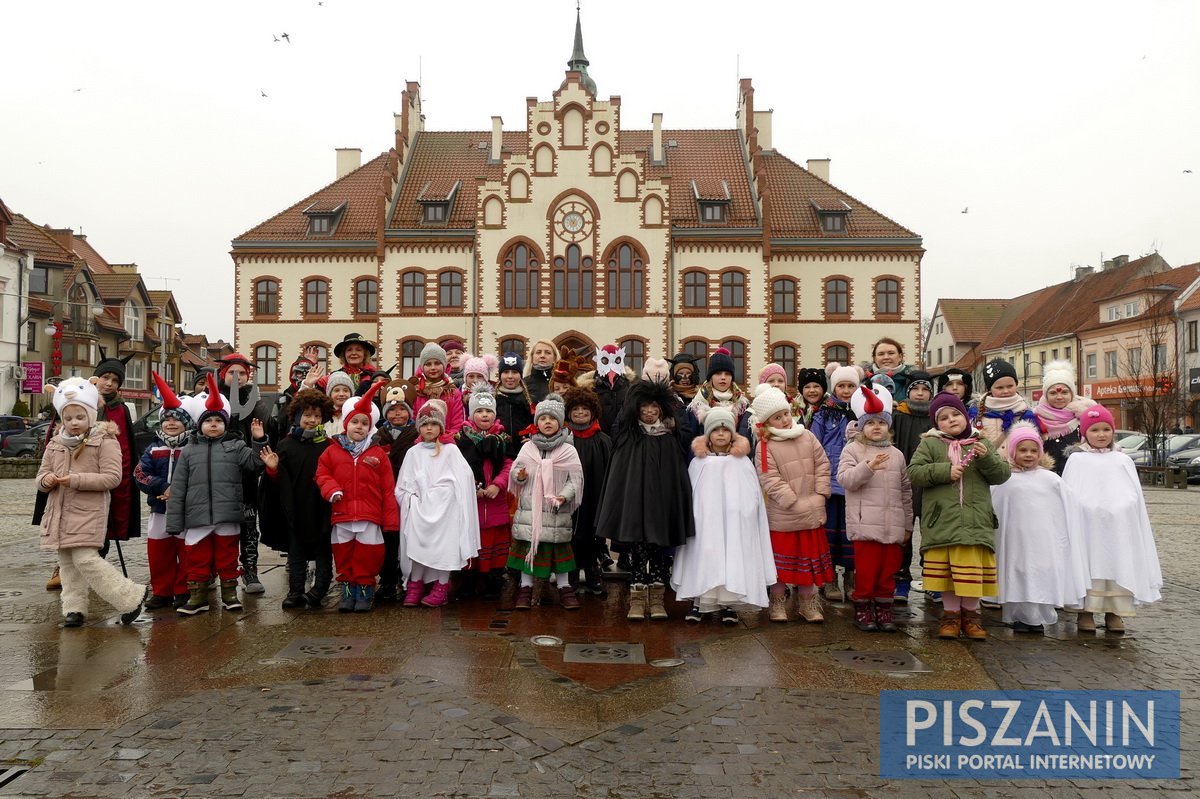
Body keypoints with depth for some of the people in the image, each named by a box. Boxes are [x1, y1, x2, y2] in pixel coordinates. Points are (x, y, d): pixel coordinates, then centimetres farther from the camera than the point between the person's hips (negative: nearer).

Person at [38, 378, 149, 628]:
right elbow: (42, 474, 15)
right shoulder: (55, 444, 12)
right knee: (67, 561, 10)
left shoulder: (105, 441, -7)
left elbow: (112, 477, -13)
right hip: (59, 511, 7)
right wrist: (46, 480, -9)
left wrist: (77, 480, -20)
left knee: (85, 559, -14)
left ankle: (131, 597, -6)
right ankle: (74, 607, 18)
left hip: (89, 511, -7)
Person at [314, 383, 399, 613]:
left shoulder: (378, 453, 1)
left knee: (367, 556, 3)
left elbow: (388, 488, 0)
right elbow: (322, 474, 9)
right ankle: (347, 590, 23)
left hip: (369, 516, -1)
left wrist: (390, 520, -3)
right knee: (344, 556, 10)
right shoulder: (332, 451, 5)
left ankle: (365, 590, 18)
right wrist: (331, 490, -12)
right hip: (341, 515, 2)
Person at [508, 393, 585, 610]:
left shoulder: (568, 450, 0)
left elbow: (576, 478, -2)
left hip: (557, 510, -1)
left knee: (559, 546, 5)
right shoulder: (527, 447, 6)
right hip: (529, 506, 1)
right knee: (528, 545, 4)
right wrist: (520, 476, -14)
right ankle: (526, 587, 14)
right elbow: (514, 471, 9)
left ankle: (564, 587, 16)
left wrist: (565, 496, -18)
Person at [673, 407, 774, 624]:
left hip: (735, 522, 0)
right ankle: (699, 601, 9)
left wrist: (744, 516, -8)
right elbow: (689, 495, 8)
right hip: (705, 522, 1)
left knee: (733, 555, -5)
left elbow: (752, 497, 2)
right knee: (704, 554, -2)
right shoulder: (699, 462, 6)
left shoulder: (742, 462, 4)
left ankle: (729, 604, 4)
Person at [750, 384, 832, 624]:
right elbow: (771, 481, -16)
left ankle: (807, 603, 28)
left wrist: (820, 495, -4)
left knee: (810, 558, 14)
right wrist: (795, 503, -19)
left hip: (813, 514, 5)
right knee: (781, 560, 7)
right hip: (782, 516, -4)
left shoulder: (807, 437, 3)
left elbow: (822, 464, 5)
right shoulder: (765, 447, -11)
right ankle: (777, 604, 22)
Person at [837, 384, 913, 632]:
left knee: (889, 570, 10)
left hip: (893, 525, 4)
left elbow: (906, 491, 18)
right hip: (866, 524, -4)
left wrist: (908, 523, 17)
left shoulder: (896, 454, 14)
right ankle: (862, 608, 14)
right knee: (866, 569, -1)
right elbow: (845, 478, -14)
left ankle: (883, 608, 22)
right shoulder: (853, 450, 1)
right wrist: (868, 467, -28)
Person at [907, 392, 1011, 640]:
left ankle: (970, 614, 18)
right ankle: (950, 614, 17)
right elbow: (913, 473, -3)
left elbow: (1002, 474, 9)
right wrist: (945, 471, -13)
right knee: (945, 571, 4)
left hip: (974, 522, 1)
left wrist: (987, 458, -10)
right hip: (942, 521, -1)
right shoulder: (930, 444, 7)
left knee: (973, 571, 1)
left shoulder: (981, 444, 14)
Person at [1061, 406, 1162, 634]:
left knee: (1117, 565, 3)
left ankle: (1114, 612, 11)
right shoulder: (1077, 459, 7)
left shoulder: (1123, 460, 13)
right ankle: (1086, 611, 3)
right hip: (1087, 524, -2)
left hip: (1118, 526, 2)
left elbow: (1136, 495, 13)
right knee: (1089, 565, -4)